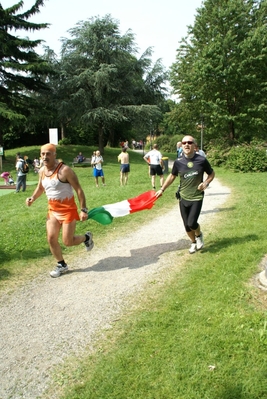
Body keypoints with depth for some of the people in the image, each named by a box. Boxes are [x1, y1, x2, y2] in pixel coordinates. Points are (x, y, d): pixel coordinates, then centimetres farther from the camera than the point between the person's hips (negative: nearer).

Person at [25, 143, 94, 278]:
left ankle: (86, 237, 29)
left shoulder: (65, 170, -19)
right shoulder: (42, 171, 3)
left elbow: (78, 189, -17)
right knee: (51, 239, 4)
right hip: (52, 210, 7)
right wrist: (32, 198, 2)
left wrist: (83, 210, -21)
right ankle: (61, 265, 24)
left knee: (68, 241, -3)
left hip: (68, 210, -6)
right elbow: (40, 187, 21)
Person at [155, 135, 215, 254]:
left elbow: (211, 174, 4)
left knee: (192, 223, -13)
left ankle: (199, 235, 23)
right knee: (187, 225, 9)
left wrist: (206, 183, -15)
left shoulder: (202, 160, -12)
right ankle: (193, 242, 38)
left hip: (197, 197, -2)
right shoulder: (178, 162, -6)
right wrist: (162, 189, 11)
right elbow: (172, 176, 11)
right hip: (183, 197, 3)